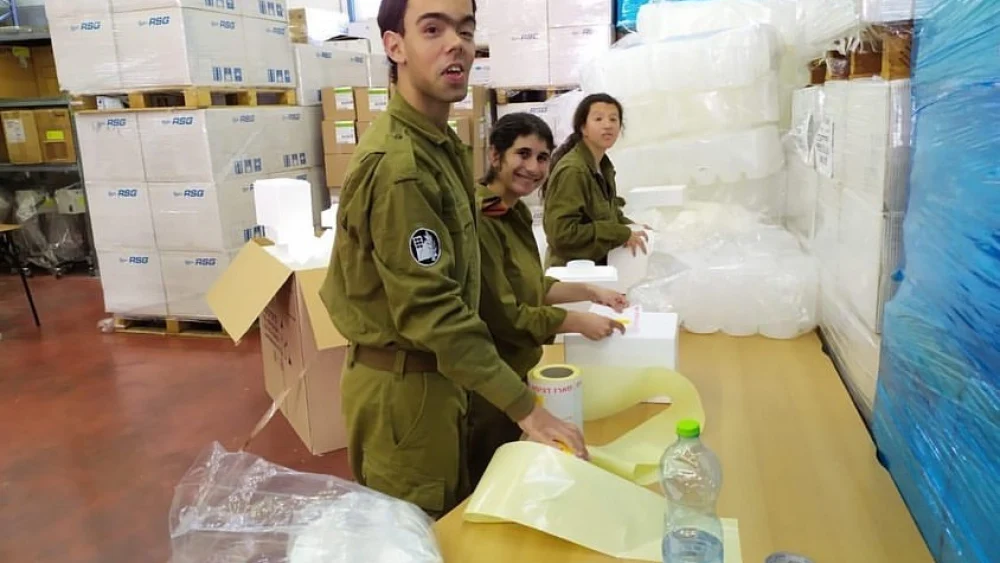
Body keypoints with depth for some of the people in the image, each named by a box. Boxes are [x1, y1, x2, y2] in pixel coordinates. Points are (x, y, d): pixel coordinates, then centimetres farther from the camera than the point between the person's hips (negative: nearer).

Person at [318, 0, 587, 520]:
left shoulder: (441, 144, 8)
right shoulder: (396, 164, -25)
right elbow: (430, 309, -28)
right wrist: (525, 409, -27)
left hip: (433, 371, 9)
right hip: (401, 381, -9)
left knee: (449, 520, 23)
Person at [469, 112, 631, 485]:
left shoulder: (516, 212, 5)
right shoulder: (481, 220, -24)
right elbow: (501, 315, -23)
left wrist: (589, 292, 6)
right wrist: (577, 323, -16)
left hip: (517, 370, 9)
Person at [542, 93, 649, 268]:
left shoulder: (605, 167, 9)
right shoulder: (571, 170, -19)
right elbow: (563, 234, -26)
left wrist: (631, 228, 3)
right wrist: (622, 234, -20)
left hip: (600, 268, 9)